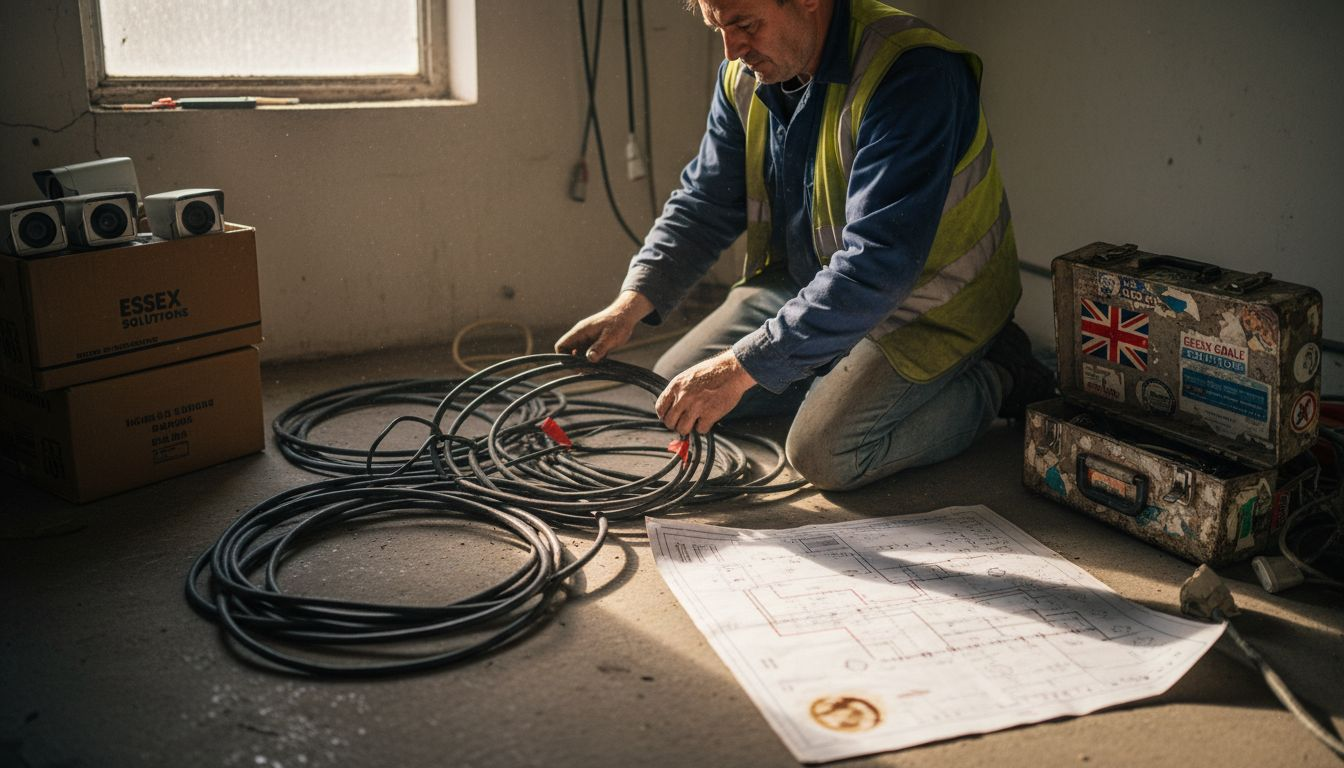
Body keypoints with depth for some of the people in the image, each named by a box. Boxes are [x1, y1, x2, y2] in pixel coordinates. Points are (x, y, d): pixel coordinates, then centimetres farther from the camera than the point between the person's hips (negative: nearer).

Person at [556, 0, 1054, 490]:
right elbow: (704, 204, 3)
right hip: (804, 280, 8)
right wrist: (632, 303, -14)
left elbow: (875, 266, -37)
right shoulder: (745, 76, -5)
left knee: (822, 453, -24)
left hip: (928, 306, -7)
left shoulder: (911, 76, -31)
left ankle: (996, 380, -1)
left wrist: (743, 367, -36)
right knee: (671, 394, 5)